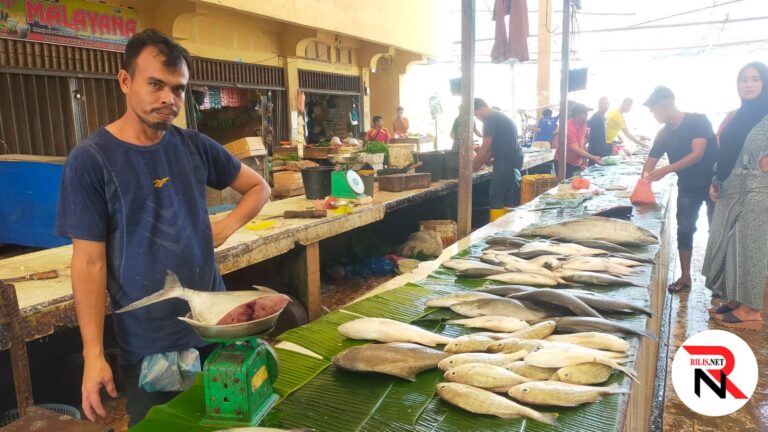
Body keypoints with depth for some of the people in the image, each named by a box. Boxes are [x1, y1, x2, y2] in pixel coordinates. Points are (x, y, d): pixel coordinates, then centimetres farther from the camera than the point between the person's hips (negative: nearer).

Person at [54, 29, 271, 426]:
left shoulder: (195, 146, -1)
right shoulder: (90, 160, -11)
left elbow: (259, 188, 11)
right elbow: (90, 262, -12)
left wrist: (225, 227, -5)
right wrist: (93, 354, -12)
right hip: (148, 343, -3)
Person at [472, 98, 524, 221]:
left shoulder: (490, 119, -12)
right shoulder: (499, 117, 19)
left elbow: (486, 148, -14)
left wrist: (473, 165, -3)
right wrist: (482, 161, 15)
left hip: (507, 160, -10)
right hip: (513, 159, 10)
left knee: (495, 198, -7)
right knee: (507, 197, 12)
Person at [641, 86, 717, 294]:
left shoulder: (698, 121, -15)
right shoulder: (664, 134, 1)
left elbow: (697, 154, -24)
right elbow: (651, 162, 1)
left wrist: (666, 170, -32)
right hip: (687, 187, 5)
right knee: (684, 230, 3)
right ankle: (685, 277, 9)